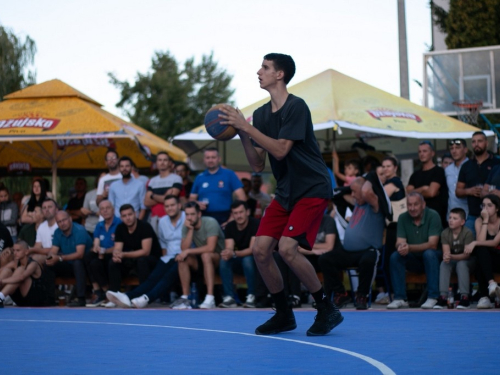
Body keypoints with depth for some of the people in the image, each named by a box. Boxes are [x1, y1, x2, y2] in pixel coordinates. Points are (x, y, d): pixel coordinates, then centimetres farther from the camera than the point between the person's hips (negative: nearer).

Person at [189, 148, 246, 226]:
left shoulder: (229, 174, 4)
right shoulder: (199, 178, 13)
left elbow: (241, 198, -1)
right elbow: (192, 199, 18)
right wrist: (197, 203, -6)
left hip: (224, 219, -3)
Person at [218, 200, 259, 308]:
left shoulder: (255, 224, -18)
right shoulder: (230, 227, -3)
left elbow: (252, 249, -25)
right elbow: (229, 248, -12)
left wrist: (234, 254, -41)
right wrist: (227, 253, -39)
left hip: (255, 259, -5)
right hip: (239, 260, 5)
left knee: (247, 260, -37)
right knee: (223, 261, -24)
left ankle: (251, 296, -26)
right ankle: (229, 297, -24)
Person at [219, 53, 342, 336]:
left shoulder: (296, 107, -15)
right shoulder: (261, 114, 8)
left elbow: (280, 150, -24)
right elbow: (258, 165, 7)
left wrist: (246, 126, -22)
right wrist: (242, 134, -7)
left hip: (312, 189, -8)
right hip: (285, 192, 8)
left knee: (287, 247, -23)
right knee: (261, 250, -3)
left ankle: (327, 310, -8)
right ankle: (284, 315, 11)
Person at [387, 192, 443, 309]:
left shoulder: (433, 216, -16)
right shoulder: (403, 218, -3)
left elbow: (432, 245, -24)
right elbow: (399, 242, -10)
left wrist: (409, 248, -38)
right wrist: (400, 247, -37)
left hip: (433, 257, -4)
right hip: (414, 260, 4)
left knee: (429, 254, -36)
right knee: (395, 256, -23)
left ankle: (432, 297, -31)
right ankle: (400, 298, -21)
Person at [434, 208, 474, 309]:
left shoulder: (467, 233, -20)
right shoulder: (445, 233, -7)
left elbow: (466, 254, -23)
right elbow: (446, 252, -16)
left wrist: (451, 256, -39)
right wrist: (446, 257, -41)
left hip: (466, 261, -3)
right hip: (452, 260, 3)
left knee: (461, 264, -34)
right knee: (444, 264, -26)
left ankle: (465, 296, -33)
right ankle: (443, 296, -33)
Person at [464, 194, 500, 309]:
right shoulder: (479, 221, 0)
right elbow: (481, 240, -17)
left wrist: (475, 243, -31)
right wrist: (485, 221, -17)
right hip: (485, 260, 3)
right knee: (481, 249, -32)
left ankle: (484, 297, -45)